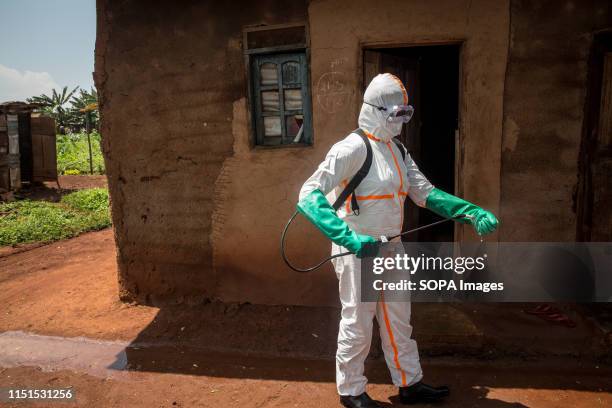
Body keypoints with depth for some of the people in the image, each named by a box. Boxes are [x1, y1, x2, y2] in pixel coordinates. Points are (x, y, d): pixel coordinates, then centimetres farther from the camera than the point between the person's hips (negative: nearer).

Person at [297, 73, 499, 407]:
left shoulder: (398, 151, 9)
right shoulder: (354, 148, -18)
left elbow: (425, 193, 7)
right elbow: (309, 196, -26)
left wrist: (472, 212, -5)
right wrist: (348, 237, -38)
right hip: (358, 252, -8)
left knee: (399, 320, 20)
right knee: (358, 324, 8)